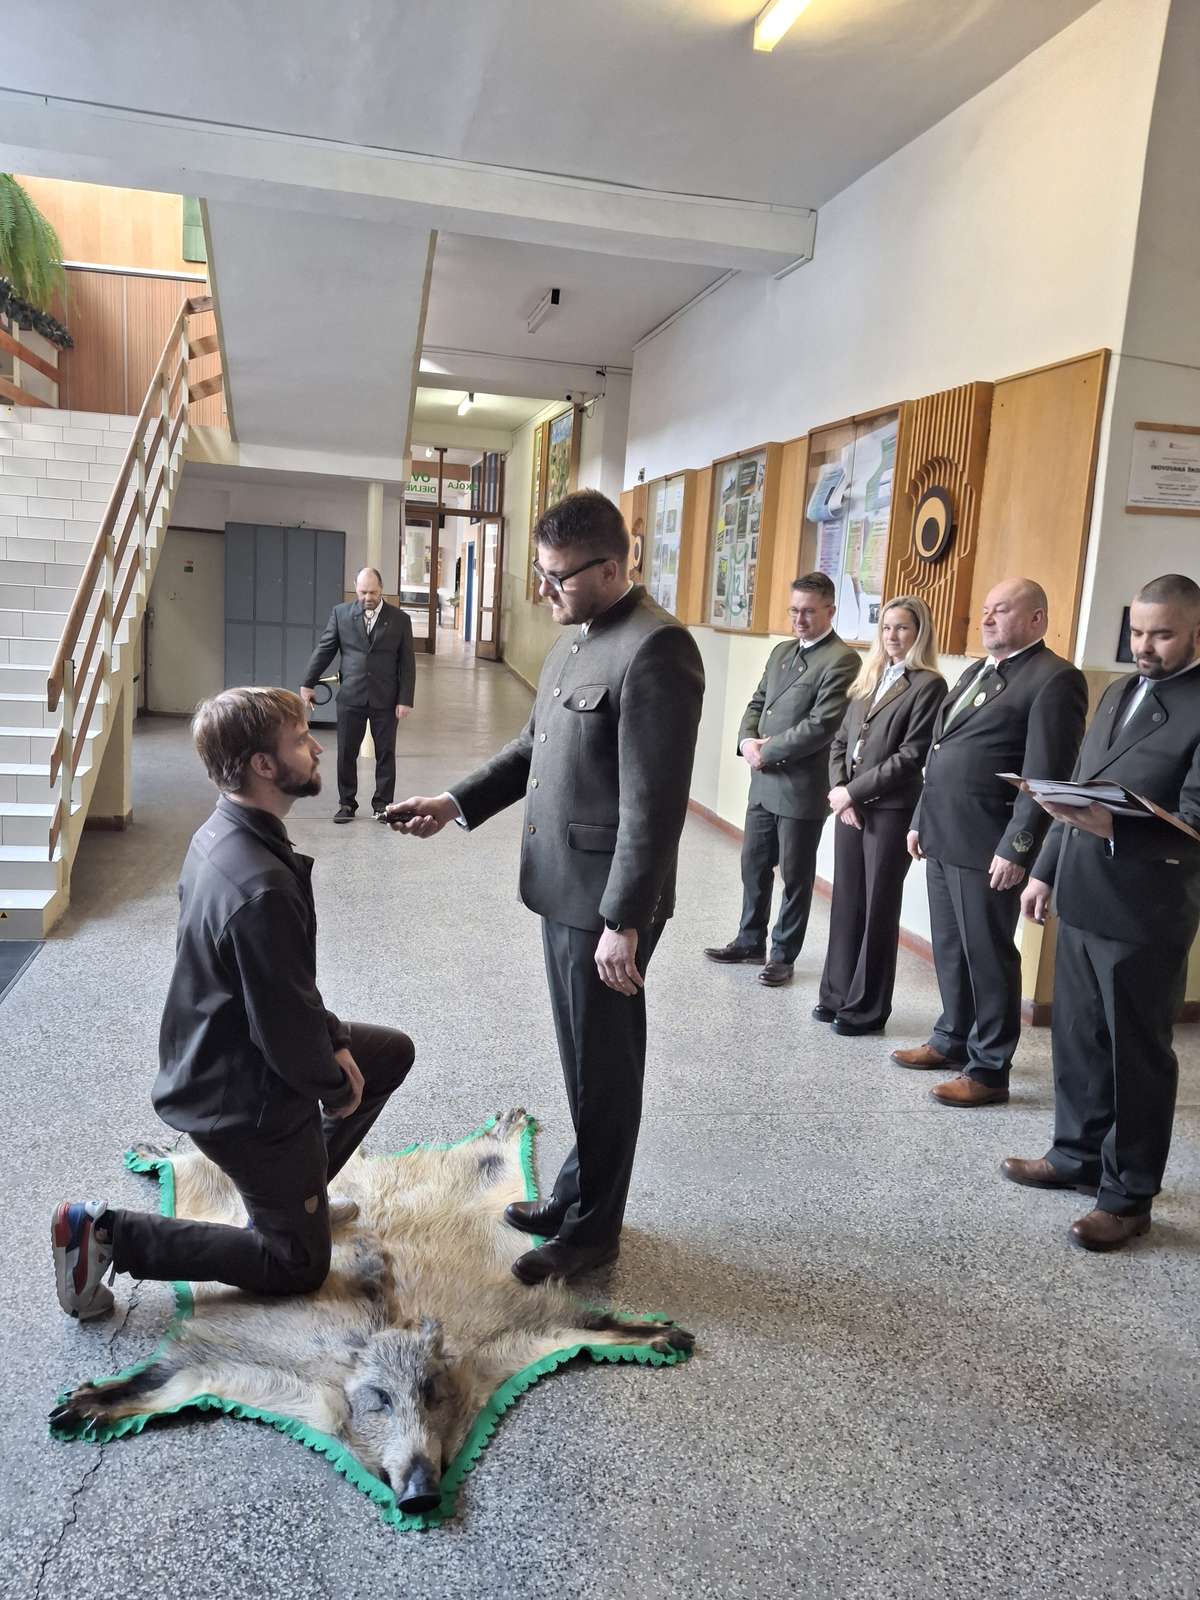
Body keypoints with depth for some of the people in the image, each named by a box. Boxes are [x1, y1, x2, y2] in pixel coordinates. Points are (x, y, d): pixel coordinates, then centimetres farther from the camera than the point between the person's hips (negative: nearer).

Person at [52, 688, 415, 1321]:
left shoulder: (223, 833, -4)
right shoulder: (262, 889, -35)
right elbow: (286, 1032, -27)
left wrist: (333, 1039, 3)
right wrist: (337, 1087, -9)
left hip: (217, 1056, 9)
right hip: (247, 1101, -9)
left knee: (393, 1052, 23)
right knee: (299, 1266, 11)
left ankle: (300, 1191, 30)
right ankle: (105, 1233, 4)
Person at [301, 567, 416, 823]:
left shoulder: (399, 619, 0)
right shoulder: (341, 614, 3)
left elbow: (407, 663, 1)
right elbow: (324, 650, 7)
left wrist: (405, 699, -5)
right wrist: (308, 684, 4)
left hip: (385, 699, -1)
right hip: (351, 697, 1)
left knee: (385, 753, 6)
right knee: (346, 753, 5)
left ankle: (382, 804, 17)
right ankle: (346, 803, 17)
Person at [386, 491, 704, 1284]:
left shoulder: (655, 648, -21)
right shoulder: (577, 636, 10)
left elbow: (653, 803, -24)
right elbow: (534, 744, 19)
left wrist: (624, 921, -23)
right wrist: (456, 804, 10)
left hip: (606, 899, -9)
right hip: (566, 886, 9)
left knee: (603, 1067, 8)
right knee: (585, 1058, 21)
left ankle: (594, 1228, 27)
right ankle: (577, 1194, 39)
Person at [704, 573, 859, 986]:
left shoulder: (841, 659, -13)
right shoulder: (781, 652, 14)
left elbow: (822, 724, -21)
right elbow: (757, 702, 16)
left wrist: (767, 751, -15)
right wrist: (747, 741, -5)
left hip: (802, 786, -8)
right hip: (763, 781, 8)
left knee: (795, 876, 7)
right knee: (753, 865, 17)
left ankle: (784, 955, 20)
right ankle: (750, 940, 33)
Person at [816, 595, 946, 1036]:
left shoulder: (928, 685, -7)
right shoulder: (869, 677, 14)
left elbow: (911, 755, -14)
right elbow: (840, 741, 12)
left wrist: (853, 791, -13)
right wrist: (840, 791, -3)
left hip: (890, 810, -6)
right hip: (850, 805, 6)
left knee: (878, 908, 4)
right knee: (846, 902, 11)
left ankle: (867, 1007, 15)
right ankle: (838, 994, 23)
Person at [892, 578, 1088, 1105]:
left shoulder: (1054, 679, -10)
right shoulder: (974, 673, 18)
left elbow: (1046, 777, -16)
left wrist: (1015, 849, -19)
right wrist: (921, 819, 19)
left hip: (987, 846, -8)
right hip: (944, 837, 8)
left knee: (987, 956, 1)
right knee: (949, 949, 17)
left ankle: (989, 1069, 12)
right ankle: (951, 1040, 33)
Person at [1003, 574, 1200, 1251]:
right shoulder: (1118, 693, 14)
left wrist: (1114, 827, -33)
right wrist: (1045, 870, 16)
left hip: (1145, 913, -7)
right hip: (1081, 900, 7)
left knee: (1138, 1054, 6)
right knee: (1077, 1037, 17)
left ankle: (1129, 1195, 20)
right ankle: (1078, 1155, 34)